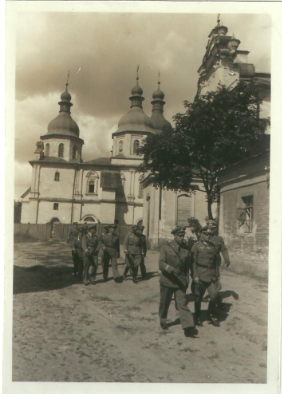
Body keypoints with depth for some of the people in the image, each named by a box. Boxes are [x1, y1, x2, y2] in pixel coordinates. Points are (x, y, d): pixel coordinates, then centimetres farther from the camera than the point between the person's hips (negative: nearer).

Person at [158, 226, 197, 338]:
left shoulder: (185, 248, 1)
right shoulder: (165, 247, -8)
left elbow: (187, 266, 10)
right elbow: (161, 263, -18)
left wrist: (187, 280, 11)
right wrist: (172, 269, -34)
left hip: (180, 281, 1)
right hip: (167, 280, -1)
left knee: (182, 304, -6)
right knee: (165, 303, 14)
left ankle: (188, 327, -9)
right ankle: (163, 320, 38)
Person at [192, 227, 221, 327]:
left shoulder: (213, 246, 12)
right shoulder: (196, 245, -3)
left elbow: (215, 261, 17)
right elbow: (193, 261, -7)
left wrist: (216, 275, 14)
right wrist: (195, 276, -13)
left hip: (212, 276, 4)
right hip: (200, 275, -4)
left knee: (214, 295, -6)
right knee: (198, 297, 6)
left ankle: (212, 315, 17)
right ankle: (197, 317, 23)